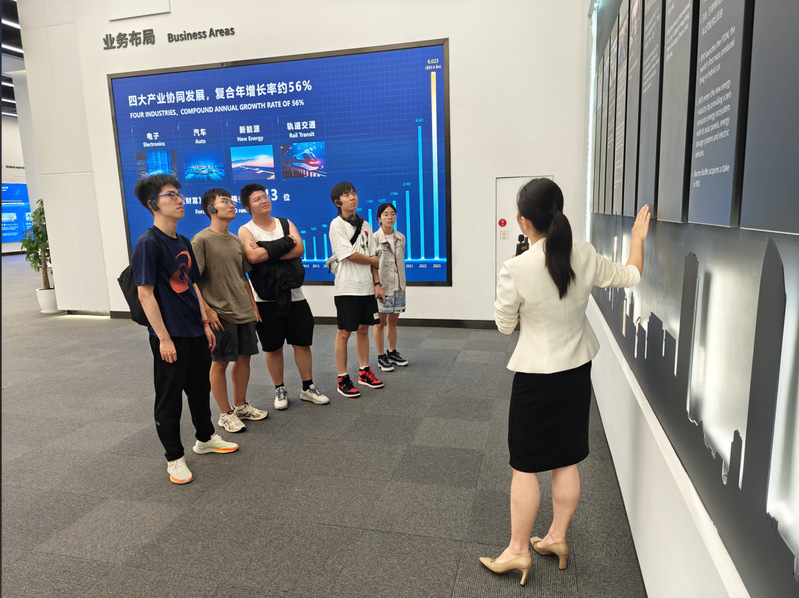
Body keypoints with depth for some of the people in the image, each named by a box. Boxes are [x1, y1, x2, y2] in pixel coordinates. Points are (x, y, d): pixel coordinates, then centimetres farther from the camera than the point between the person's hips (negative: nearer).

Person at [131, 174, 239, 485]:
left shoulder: (183, 242, 10)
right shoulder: (148, 243, -14)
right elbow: (145, 294, -17)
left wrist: (205, 323, 13)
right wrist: (163, 338, -18)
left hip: (195, 331, 8)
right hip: (170, 336, -8)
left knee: (200, 387, 21)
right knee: (169, 398, 6)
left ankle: (205, 438, 40)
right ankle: (174, 458, 20)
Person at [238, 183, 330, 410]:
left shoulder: (285, 223, 8)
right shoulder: (245, 230, -1)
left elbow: (300, 249, -9)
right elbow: (253, 257, -21)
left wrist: (267, 252, -17)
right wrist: (286, 244, -13)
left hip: (294, 294, 3)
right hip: (266, 299, -2)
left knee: (302, 342, 6)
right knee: (273, 347, 6)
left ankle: (308, 387, 20)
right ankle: (280, 390, 22)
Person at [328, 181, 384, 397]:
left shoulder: (365, 225, 12)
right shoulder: (337, 225, -7)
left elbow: (372, 257, 11)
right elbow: (350, 255, -14)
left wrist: (377, 284, 3)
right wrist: (374, 260, 1)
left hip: (366, 286, 6)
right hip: (347, 287, -6)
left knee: (363, 329, 13)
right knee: (344, 332, 0)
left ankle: (364, 371, 27)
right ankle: (342, 379, 9)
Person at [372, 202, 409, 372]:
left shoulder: (400, 237, 8)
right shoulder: (374, 239, -10)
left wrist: (402, 282, 13)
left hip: (398, 285, 5)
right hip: (382, 286, -5)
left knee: (393, 320, 15)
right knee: (380, 322, 4)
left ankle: (392, 352, 29)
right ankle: (381, 357, 15)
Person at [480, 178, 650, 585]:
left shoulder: (516, 269, -21)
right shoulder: (585, 257, -6)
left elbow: (505, 325, -7)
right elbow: (631, 276, 12)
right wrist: (638, 237, 26)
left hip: (536, 376, -6)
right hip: (578, 369, 6)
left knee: (525, 465, 9)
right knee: (566, 461, 18)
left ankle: (517, 551, 22)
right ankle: (557, 537, 36)